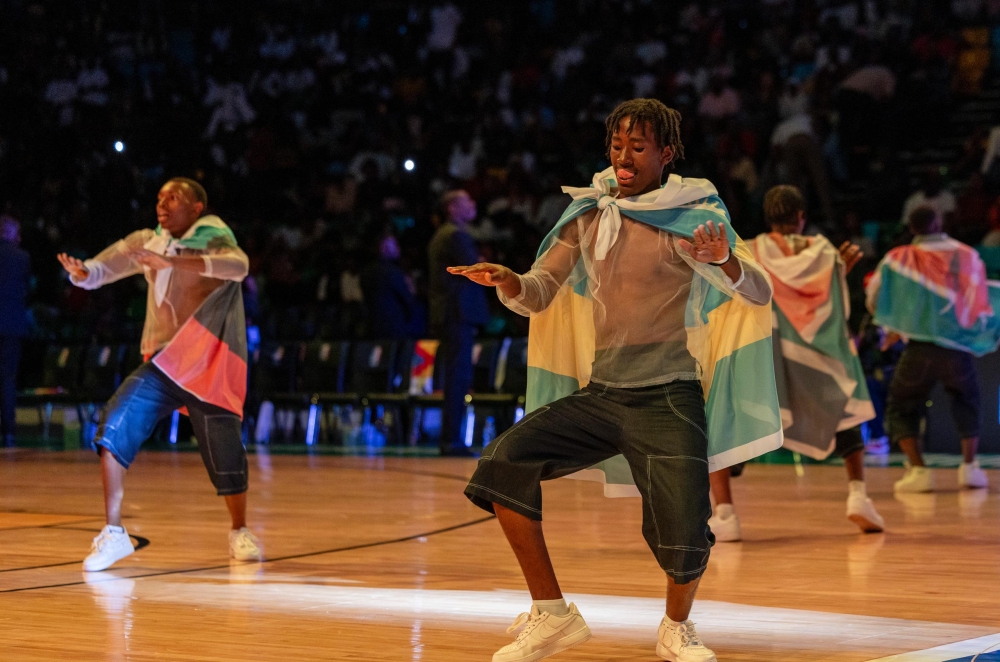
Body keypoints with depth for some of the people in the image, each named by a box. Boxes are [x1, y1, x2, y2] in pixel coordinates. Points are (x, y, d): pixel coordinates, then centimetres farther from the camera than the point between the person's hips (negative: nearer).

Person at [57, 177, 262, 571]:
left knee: (224, 456, -3)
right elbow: (103, 268, 3)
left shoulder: (213, 241, -7)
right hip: (163, 363, 4)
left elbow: (239, 266, -29)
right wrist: (81, 272, -23)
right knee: (115, 425, -17)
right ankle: (114, 534, -11)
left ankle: (240, 533, 25)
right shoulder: (147, 243, 9)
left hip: (209, 366, -4)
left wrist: (171, 262, -42)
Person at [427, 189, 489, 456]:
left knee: (456, 377, 12)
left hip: (445, 312, 10)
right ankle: (452, 440, -12)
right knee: (459, 376, -10)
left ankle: (449, 439, 14)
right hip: (459, 313, -10)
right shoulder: (456, 235, -11)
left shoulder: (441, 236, 21)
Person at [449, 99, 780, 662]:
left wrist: (723, 260, -35)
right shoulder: (590, 213, 8)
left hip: (668, 398, -4)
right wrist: (507, 281, -16)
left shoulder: (692, 216, -4)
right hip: (599, 393, 4)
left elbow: (759, 294, -12)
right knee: (504, 463, -18)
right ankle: (552, 617, -6)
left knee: (686, 539, -18)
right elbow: (539, 294, 8)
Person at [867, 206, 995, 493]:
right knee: (967, 404, 25)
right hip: (958, 349, 2)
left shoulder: (899, 259, 4)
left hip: (919, 348, -1)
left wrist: (895, 328, 25)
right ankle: (969, 466, 13)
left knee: (901, 409, 13)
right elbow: (981, 305, 10)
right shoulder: (968, 256, 7)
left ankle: (918, 470, -4)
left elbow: (874, 300, 9)